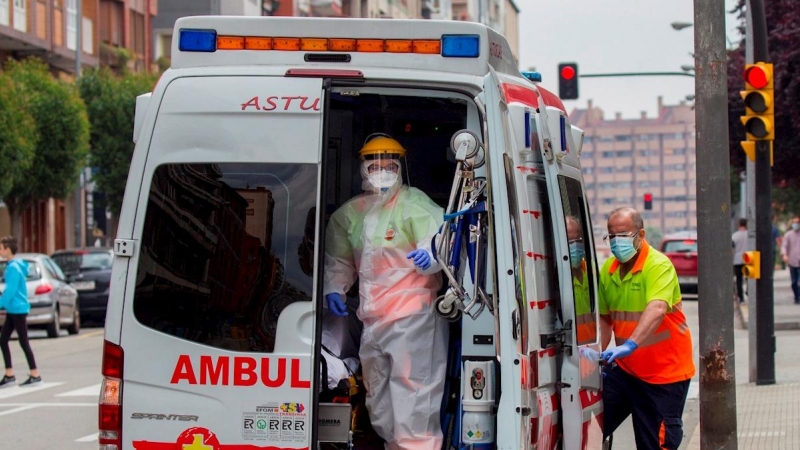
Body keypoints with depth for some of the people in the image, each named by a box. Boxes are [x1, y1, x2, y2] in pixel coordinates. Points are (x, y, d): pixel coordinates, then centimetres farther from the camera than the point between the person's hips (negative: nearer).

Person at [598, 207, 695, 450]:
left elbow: (657, 309, -34)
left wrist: (631, 344, -47)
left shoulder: (659, 265, -17)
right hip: (623, 368, 6)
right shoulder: (607, 270, 4)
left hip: (664, 372, -6)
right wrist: (598, 353, 2)